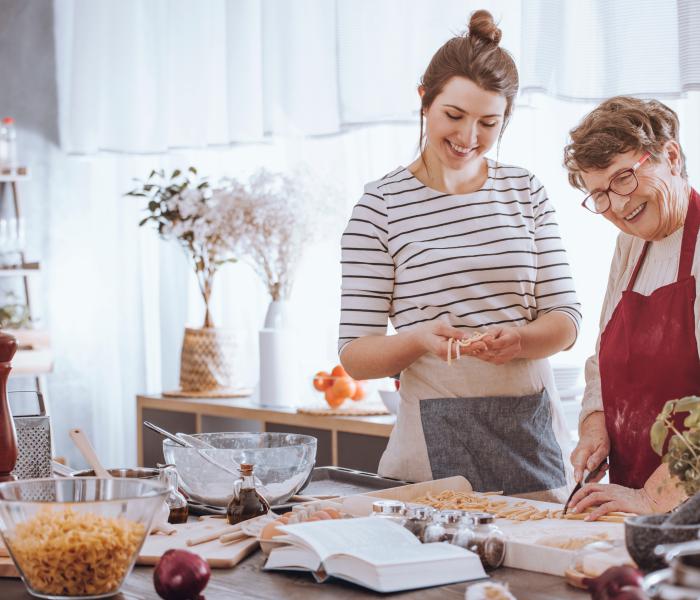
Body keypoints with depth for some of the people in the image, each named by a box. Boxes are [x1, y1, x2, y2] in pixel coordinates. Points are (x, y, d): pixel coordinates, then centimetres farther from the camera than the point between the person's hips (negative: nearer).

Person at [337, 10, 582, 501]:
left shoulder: (526, 192, 9)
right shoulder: (382, 206, -3)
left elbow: (565, 319, 5)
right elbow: (355, 355, -4)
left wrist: (519, 339, -16)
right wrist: (418, 341, -23)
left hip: (532, 429, 3)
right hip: (439, 437, -3)